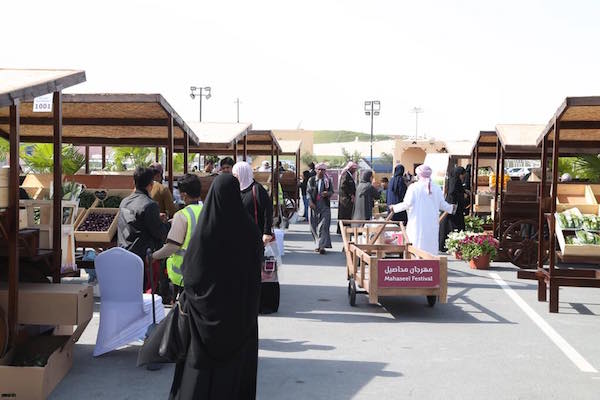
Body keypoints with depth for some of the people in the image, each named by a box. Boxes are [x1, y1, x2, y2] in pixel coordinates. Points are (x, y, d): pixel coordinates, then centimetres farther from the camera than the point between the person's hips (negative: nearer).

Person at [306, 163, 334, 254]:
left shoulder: (328, 180, 5)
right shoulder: (311, 180, 6)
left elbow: (332, 191, 8)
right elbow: (308, 192, 4)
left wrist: (327, 193, -15)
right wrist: (310, 202, -10)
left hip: (325, 206, -2)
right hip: (314, 205, 2)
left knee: (323, 226, -11)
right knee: (314, 226, 6)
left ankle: (322, 246, -16)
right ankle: (318, 244, 20)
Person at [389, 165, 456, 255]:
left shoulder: (414, 187, -6)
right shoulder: (436, 188, 3)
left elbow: (407, 204, -11)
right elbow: (442, 204, 8)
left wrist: (395, 207, 4)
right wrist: (451, 208, 28)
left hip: (417, 224, -3)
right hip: (432, 224, 3)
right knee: (431, 246, 8)